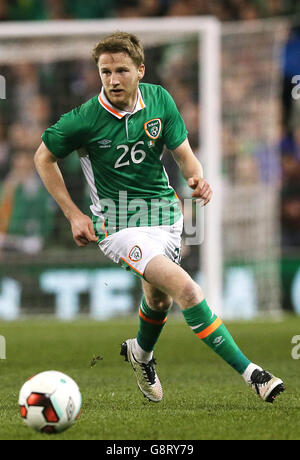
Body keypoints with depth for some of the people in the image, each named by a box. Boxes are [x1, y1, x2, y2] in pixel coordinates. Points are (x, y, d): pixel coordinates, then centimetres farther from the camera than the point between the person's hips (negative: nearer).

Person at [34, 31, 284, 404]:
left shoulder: (159, 99, -6)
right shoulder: (86, 119, -17)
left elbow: (183, 153, 3)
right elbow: (44, 157, -1)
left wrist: (196, 177, -20)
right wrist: (73, 214, -6)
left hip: (164, 213, 6)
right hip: (120, 225, -5)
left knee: (159, 297, 22)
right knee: (186, 289, -22)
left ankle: (141, 353, 56)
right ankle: (251, 373, -21)